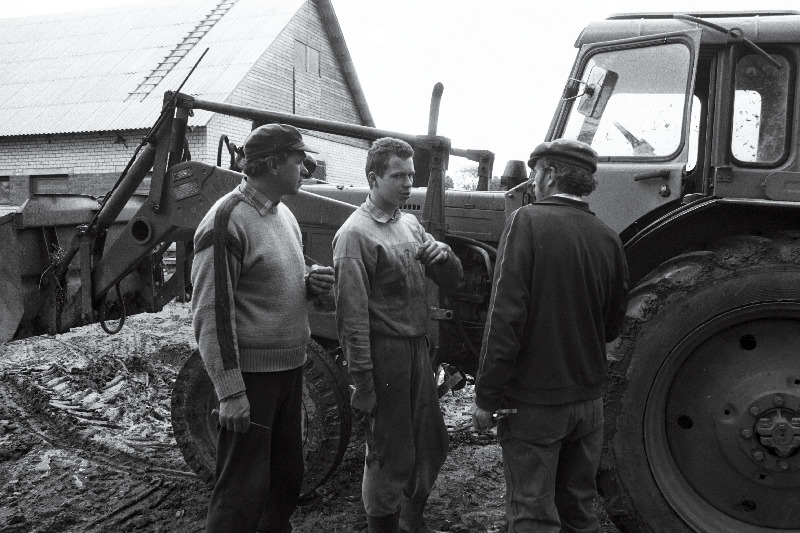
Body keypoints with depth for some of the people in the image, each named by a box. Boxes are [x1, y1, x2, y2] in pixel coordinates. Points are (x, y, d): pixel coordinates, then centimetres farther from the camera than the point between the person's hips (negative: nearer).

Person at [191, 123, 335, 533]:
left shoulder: (283, 214, 11)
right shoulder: (227, 222, -16)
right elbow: (210, 313, -17)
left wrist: (309, 283, 0)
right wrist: (230, 391, -19)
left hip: (289, 368, 8)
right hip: (251, 375, -8)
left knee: (286, 478, 19)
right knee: (242, 491, 2)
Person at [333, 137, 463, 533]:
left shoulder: (411, 225, 10)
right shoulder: (355, 234, -12)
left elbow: (452, 282, 13)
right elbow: (352, 313, -17)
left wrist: (442, 254, -10)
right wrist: (362, 381, -19)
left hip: (418, 348, 8)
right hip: (384, 352, -8)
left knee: (431, 444, 19)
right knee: (389, 456, 4)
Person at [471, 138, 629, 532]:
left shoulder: (528, 221, -13)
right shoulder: (607, 238, 2)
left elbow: (506, 316, -18)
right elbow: (613, 325, 10)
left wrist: (486, 397, -13)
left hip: (534, 401, -5)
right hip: (588, 399, 6)